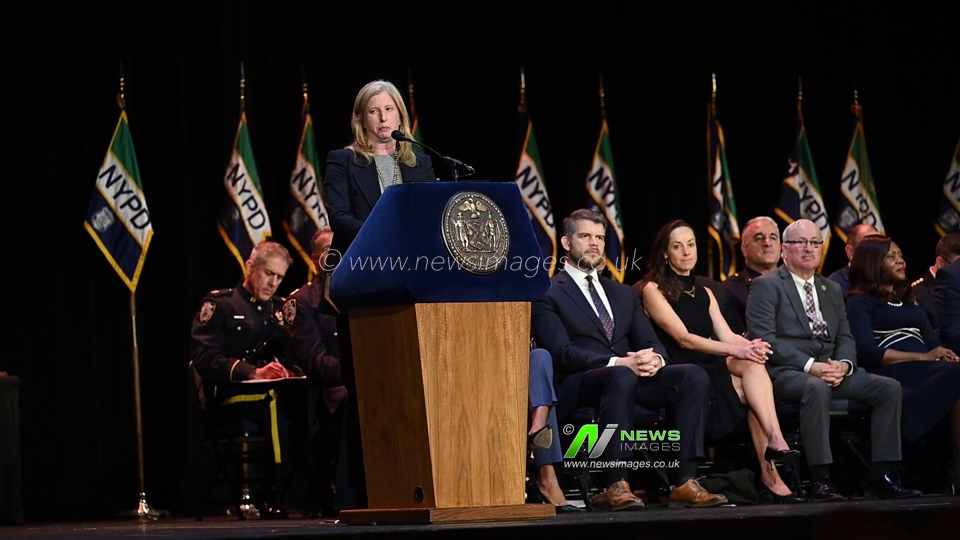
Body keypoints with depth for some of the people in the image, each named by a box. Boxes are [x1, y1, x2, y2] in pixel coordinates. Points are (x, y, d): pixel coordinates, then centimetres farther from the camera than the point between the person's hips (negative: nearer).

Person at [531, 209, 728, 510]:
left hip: (630, 375, 6)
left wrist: (654, 358, -11)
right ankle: (614, 485, -38)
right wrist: (618, 362, -23)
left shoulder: (623, 294, 25)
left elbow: (650, 342, 16)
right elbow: (563, 353, -10)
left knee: (694, 375, -20)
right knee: (622, 376, -40)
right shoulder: (548, 294, 4)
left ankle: (685, 482, -27)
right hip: (577, 388, -6)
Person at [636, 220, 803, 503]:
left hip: (714, 370, 6)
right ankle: (770, 474, -34)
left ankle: (769, 473, -38)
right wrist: (736, 350, -23)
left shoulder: (704, 293, 22)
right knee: (752, 382, -29)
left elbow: (727, 336, 7)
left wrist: (751, 346, -17)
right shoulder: (653, 290, 0)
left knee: (753, 364, -28)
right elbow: (683, 339, -12)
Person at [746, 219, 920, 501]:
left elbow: (845, 338, 18)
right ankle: (820, 479, -35)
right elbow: (763, 338, -11)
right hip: (785, 372, -7)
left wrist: (843, 364, -7)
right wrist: (809, 366, -19)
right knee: (817, 388, -40)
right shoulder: (766, 286, 2)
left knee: (889, 388, -13)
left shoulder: (832, 289, 23)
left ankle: (882, 475, -14)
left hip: (830, 370, 7)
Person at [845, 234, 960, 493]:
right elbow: (868, 352, -5)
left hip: (926, 372, 6)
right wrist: (924, 357, -9)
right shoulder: (860, 302, 9)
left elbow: (932, 342, 22)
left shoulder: (909, 299, 31)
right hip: (894, 376, -6)